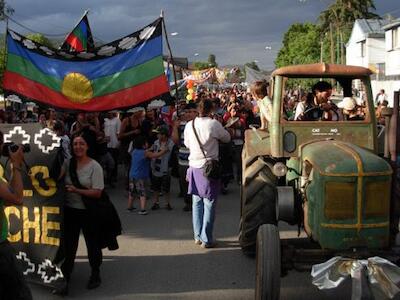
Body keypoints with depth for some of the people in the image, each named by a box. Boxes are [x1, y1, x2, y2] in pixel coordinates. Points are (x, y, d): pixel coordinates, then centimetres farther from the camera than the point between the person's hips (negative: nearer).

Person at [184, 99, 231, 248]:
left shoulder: (189, 125, 0)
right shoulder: (213, 124, -14)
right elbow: (227, 138, 1)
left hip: (194, 166, 5)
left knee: (197, 202, 14)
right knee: (209, 203, 2)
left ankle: (197, 236, 21)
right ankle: (206, 239, 4)